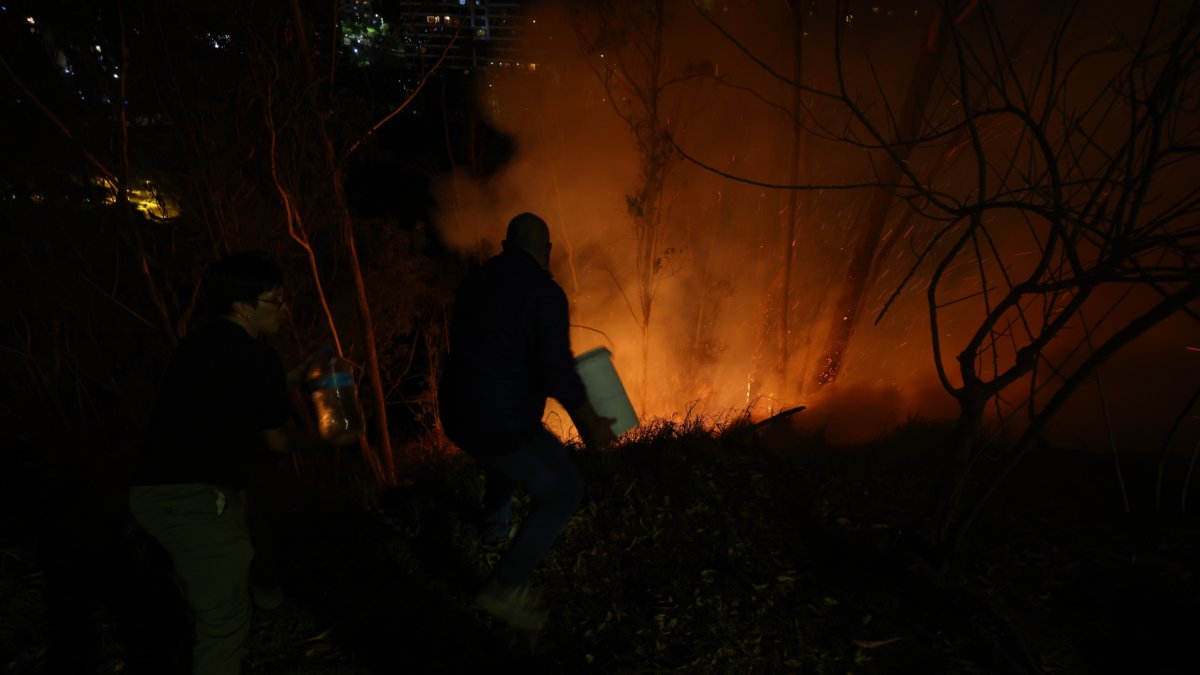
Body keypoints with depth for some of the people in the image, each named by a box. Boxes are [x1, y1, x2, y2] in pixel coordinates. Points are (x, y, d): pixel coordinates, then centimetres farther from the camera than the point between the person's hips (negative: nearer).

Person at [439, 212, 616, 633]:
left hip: (457, 413, 9)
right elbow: (557, 370, -21)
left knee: (503, 462, 38)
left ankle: (496, 527, 60)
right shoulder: (544, 292, -16)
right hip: (501, 422, -8)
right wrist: (589, 423, -8)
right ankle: (505, 588, 10)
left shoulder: (476, 279, 7)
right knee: (564, 491, 9)